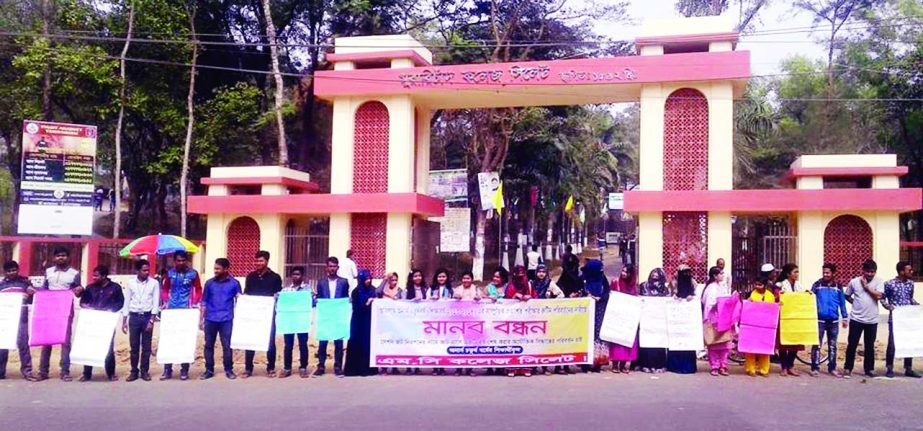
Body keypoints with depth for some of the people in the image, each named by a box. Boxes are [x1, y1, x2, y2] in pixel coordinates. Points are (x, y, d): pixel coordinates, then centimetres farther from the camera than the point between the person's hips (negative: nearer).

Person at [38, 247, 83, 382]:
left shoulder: (75, 273, 0)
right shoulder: (48, 271, 9)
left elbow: (77, 293, 2)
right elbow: (44, 289, 15)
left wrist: (80, 291, -20)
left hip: (66, 310, -3)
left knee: (65, 340, -1)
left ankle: (65, 372, 2)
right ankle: (43, 371, 11)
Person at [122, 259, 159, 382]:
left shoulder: (154, 283, -1)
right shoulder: (130, 283, 2)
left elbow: (156, 303, -2)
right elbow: (126, 302, 6)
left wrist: (151, 320, -10)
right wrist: (124, 321, 3)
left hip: (147, 316, -1)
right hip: (134, 317, 1)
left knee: (146, 346, 3)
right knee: (134, 346, 5)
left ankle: (145, 371, 11)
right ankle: (134, 371, 13)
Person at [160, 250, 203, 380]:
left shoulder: (193, 273, -1)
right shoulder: (169, 273, 4)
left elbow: (198, 290, 5)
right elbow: (165, 289, 13)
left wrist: (195, 303, -9)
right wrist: (165, 302, -2)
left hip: (187, 310, -2)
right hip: (171, 310, 2)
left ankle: (184, 370, 9)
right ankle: (167, 370, 9)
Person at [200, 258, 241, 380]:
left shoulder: (234, 283, 1)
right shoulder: (209, 283, 6)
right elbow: (204, 302, 10)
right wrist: (201, 319, 7)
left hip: (226, 320, -2)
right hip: (210, 319, 2)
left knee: (227, 345, 1)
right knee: (209, 345, 7)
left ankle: (229, 370, 11)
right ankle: (209, 370, 16)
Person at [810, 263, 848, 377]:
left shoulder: (838, 286, 3)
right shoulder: (817, 284, -4)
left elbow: (842, 303, 8)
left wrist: (844, 317, 7)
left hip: (833, 320, 3)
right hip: (819, 319, -2)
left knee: (832, 345, 11)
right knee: (817, 344, -2)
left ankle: (832, 368, 20)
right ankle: (815, 368, 3)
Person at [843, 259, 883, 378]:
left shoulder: (879, 282, -3)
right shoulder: (854, 281, -1)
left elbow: (878, 296, -18)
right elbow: (847, 296, 12)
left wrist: (866, 286, -13)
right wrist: (854, 302, -1)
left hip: (872, 320, 0)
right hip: (856, 319, 0)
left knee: (870, 346, 10)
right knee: (852, 344, 0)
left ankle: (869, 369, 22)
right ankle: (847, 368, 8)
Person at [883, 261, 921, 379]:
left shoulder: (911, 283, 6)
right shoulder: (890, 284, -10)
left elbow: (911, 298, 18)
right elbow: (882, 298, -1)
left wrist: (917, 305, 1)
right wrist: (889, 306, -17)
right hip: (894, 318, -5)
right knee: (892, 343, -4)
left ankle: (908, 369, 18)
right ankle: (890, 369, 8)